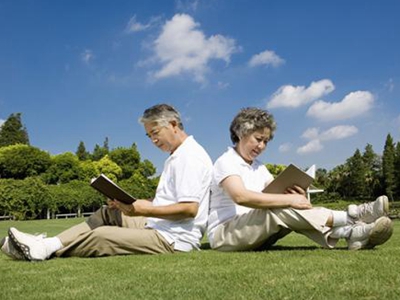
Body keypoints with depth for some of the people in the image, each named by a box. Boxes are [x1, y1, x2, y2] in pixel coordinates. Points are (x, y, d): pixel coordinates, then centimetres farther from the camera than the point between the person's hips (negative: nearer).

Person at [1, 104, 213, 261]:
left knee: (100, 236, -14)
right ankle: (48, 244, 1)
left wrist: (146, 210, -24)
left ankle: (45, 249, 2)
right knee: (107, 214, 9)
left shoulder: (190, 157, -15)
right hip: (160, 226, 10)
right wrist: (127, 203, 3)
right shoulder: (176, 157, 19)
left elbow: (190, 208, -23)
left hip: (173, 239, -10)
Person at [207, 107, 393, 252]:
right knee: (276, 210, -30)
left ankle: (352, 233, -35)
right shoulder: (226, 162, -11)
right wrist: (288, 200, -33)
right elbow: (241, 196, -31)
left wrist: (296, 197, -21)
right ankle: (350, 216, -31)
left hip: (252, 233, 7)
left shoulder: (258, 167, 16)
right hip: (223, 235, -7)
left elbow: (277, 193, 3)